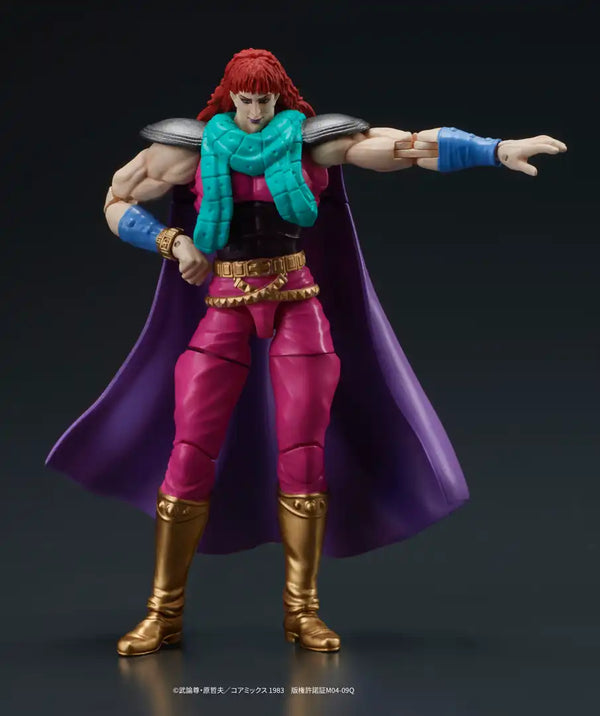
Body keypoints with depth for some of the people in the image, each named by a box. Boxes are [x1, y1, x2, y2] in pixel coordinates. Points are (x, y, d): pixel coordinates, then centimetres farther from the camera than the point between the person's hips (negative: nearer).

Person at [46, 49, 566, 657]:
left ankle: (301, 609, 8)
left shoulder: (310, 142, 1)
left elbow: (411, 145, -5)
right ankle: (164, 613, 4)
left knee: (303, 456, -3)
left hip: (297, 303, 0)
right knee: (188, 455, -5)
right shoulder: (198, 148, 4)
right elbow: (117, 202, 13)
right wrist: (173, 242, -2)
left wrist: (498, 149, -12)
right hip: (225, 306, 0)